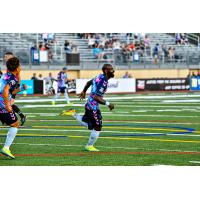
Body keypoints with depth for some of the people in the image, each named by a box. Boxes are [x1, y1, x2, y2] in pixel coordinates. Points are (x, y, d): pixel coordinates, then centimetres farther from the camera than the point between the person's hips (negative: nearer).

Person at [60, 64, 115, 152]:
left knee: (86, 123, 26)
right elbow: (96, 97, -29)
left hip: (89, 104, 9)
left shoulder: (100, 77, 6)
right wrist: (107, 104, -26)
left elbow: (89, 82, 23)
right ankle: (89, 146, 18)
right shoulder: (103, 82, -24)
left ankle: (73, 114, 19)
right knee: (97, 127, 4)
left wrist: (84, 92, 38)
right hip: (93, 107, -9)